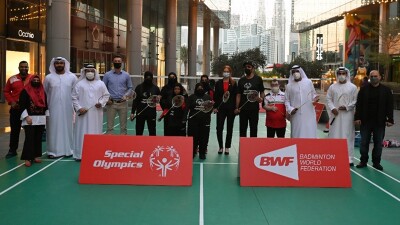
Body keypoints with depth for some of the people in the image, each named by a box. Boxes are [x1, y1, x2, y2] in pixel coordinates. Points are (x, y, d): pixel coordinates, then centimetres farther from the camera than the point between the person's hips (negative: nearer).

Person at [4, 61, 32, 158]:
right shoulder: (12, 79, 5)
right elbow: (6, 91, 9)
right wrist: (11, 102, -4)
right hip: (15, 109, 1)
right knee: (14, 130, 7)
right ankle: (12, 150, 17)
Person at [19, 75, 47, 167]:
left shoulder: (42, 92, 13)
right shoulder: (25, 91, -3)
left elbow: (46, 104, 17)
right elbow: (22, 105, -9)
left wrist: (47, 116, 11)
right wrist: (27, 117, -16)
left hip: (41, 119, 5)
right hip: (29, 119, -5)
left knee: (38, 138, 8)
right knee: (29, 138, -10)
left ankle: (36, 155, 16)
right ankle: (27, 158, -9)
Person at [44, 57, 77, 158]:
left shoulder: (72, 77, 1)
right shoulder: (49, 78, 1)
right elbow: (44, 93, 8)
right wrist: (46, 106, 8)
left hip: (67, 108, 0)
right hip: (53, 108, 0)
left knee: (67, 127, 5)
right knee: (54, 128, 1)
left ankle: (68, 149, 13)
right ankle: (53, 151, 7)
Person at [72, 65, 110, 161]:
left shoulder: (100, 84, 8)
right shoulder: (79, 84, 3)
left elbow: (106, 95, 12)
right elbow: (74, 98, 3)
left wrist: (101, 103, -5)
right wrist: (79, 108, -8)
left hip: (96, 113, 2)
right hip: (83, 113, -1)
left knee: (96, 132, 4)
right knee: (82, 133, -2)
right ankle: (80, 154, 3)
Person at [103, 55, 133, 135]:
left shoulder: (126, 75, 5)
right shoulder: (107, 75, 3)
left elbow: (130, 88, 9)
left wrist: (126, 95, -9)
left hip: (123, 103, 1)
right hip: (111, 103, -1)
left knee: (123, 125, 6)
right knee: (110, 125, 1)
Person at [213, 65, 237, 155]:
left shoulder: (233, 83, 2)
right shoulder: (218, 83, 4)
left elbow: (236, 96, 0)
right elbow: (215, 96, 4)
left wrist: (236, 108, -6)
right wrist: (215, 107, -3)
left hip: (231, 108, 0)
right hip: (221, 108, 1)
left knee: (229, 129, 7)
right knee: (219, 128, -2)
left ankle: (227, 147, 17)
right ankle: (220, 147, 13)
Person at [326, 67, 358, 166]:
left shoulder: (353, 87, 3)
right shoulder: (332, 87, 9)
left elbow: (356, 101, 1)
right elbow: (328, 99, 8)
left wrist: (347, 107, -11)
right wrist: (332, 108, -7)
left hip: (347, 115, -2)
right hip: (335, 115, 2)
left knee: (347, 136, -1)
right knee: (334, 136, 2)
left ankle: (348, 158, 3)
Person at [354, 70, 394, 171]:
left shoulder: (386, 90, 2)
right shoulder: (364, 90, 3)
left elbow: (390, 106, 1)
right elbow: (358, 105, 2)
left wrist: (390, 119, -4)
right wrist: (357, 117, -6)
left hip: (380, 122, 0)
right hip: (365, 121, 0)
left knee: (378, 143, 7)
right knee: (364, 142, 6)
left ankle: (376, 162, 16)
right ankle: (363, 161, 16)